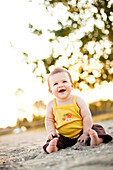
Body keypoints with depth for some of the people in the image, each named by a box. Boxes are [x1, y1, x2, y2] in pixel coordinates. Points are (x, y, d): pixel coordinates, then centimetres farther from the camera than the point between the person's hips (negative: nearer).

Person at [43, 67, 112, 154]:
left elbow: (87, 117, -8)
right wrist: (51, 131, -9)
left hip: (80, 133, -1)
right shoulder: (51, 104, 0)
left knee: (97, 128, -21)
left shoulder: (78, 100, -6)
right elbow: (49, 120, 9)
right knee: (54, 139, -23)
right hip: (63, 136, 1)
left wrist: (85, 134, -15)